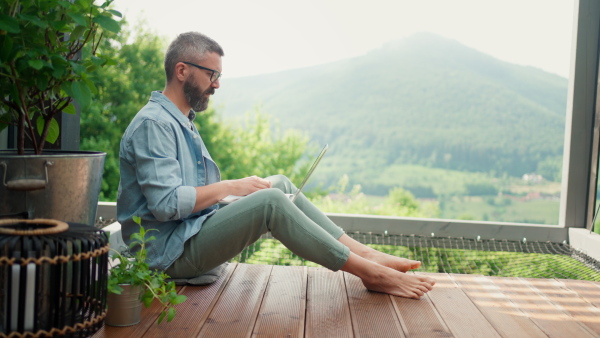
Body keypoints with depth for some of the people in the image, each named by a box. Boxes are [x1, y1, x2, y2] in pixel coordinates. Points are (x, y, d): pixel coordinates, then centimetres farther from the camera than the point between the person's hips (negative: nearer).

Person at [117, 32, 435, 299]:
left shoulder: (182, 121, 17)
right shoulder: (153, 124, -16)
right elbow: (166, 203, -25)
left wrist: (237, 187, 2)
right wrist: (231, 186, -16)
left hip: (196, 233, 10)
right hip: (172, 252, -10)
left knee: (280, 184, 2)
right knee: (270, 201, -26)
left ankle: (365, 253, -4)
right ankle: (370, 273, -19)